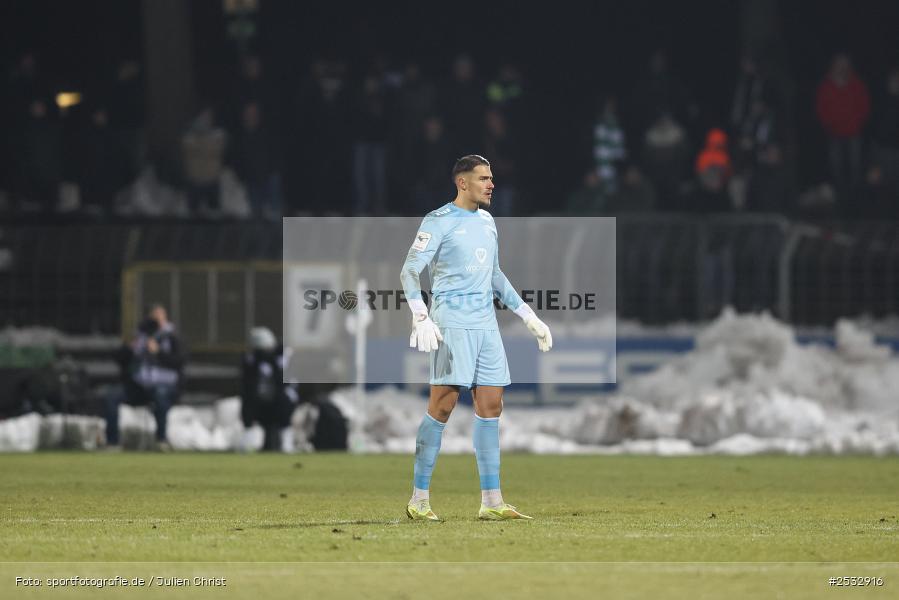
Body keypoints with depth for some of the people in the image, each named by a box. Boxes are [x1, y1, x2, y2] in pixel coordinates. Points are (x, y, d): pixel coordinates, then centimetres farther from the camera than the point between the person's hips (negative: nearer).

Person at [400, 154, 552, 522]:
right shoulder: (439, 222, -5)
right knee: (443, 405, -11)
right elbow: (410, 271, -9)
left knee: (491, 406, 3)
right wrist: (421, 317, -23)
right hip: (452, 323, -7)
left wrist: (528, 317, 24)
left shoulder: (487, 221, 17)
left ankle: (491, 502, 4)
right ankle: (419, 500, -5)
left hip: (486, 325, 7)